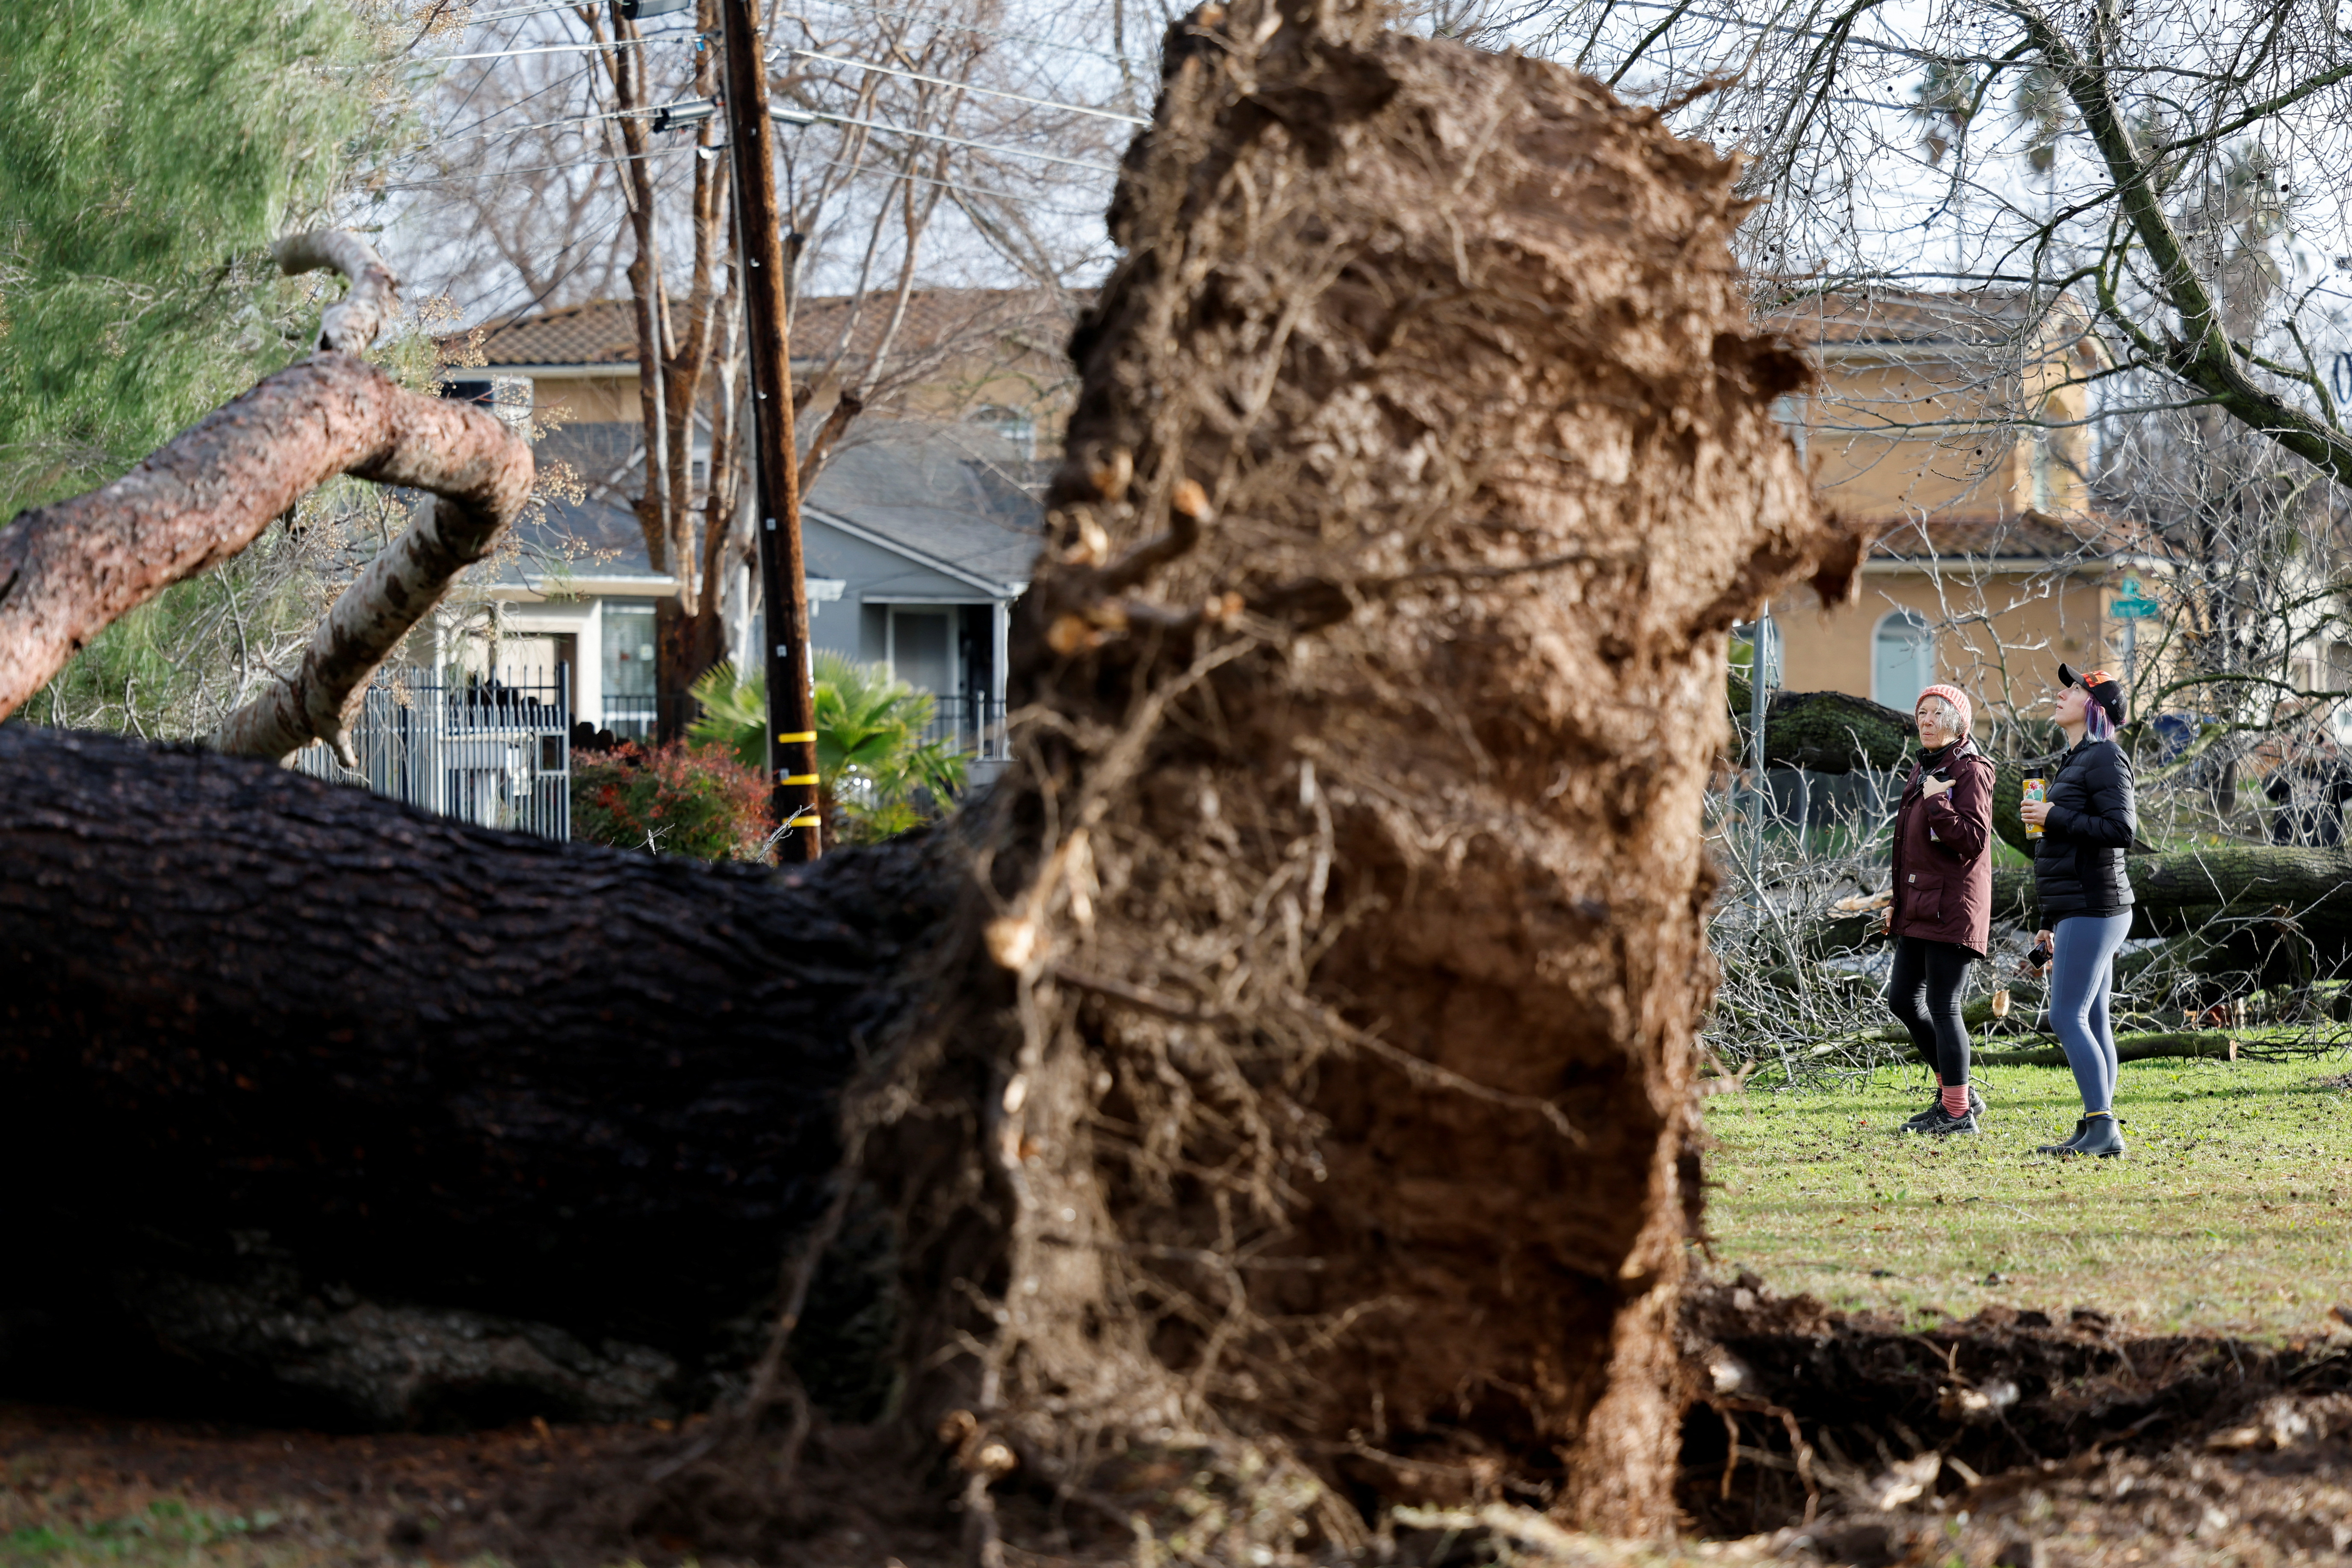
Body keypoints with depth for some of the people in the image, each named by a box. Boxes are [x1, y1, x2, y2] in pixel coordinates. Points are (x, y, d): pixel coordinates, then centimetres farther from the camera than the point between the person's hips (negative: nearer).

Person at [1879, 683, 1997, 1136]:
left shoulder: (1970, 771, -10)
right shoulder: (1923, 770, 17)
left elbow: (1973, 839, -20)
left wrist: (1935, 801, -20)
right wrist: (1899, 899, 21)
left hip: (1951, 907, -10)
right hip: (1918, 907, 10)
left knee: (1943, 1006, -7)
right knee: (1903, 1000, 12)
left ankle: (1958, 1112, 0)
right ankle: (1956, 1092, 22)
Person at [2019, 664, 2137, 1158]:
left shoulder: (2105, 759, -10)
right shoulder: (2075, 762, 20)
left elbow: (2121, 830, -21)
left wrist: (2054, 818, -16)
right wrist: (2050, 923, 23)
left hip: (2093, 909, -10)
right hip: (2077, 911, 10)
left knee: (2067, 1018, -14)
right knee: (2092, 1023, 8)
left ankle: (2104, 1129, -16)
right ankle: (2093, 1133, 8)